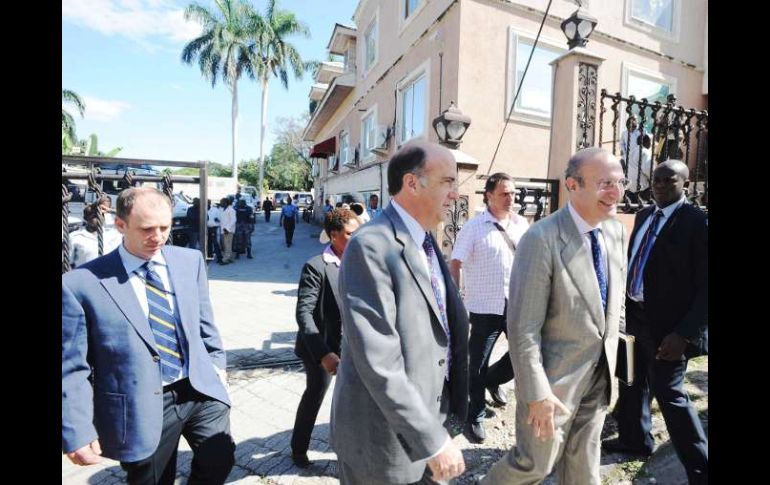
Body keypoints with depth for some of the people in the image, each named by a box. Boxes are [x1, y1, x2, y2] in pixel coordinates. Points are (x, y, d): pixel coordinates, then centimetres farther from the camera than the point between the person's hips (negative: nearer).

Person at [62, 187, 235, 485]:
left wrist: (215, 359, 14)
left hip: (201, 390, 3)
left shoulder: (190, 260, 1)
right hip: (141, 409, -3)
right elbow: (71, 367, -8)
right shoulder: (81, 284, -12)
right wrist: (77, 433, -10)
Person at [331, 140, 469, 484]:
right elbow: (379, 363, -26)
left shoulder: (425, 241, 6)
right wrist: (433, 440, -20)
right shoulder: (371, 246, -23)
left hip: (430, 419, 8)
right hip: (386, 439, -7)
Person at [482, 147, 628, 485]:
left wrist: (611, 356, 15)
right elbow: (523, 328, -23)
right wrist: (537, 394, -20)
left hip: (601, 373, 7)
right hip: (556, 374, -6)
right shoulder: (542, 240, -24)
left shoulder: (616, 231, 1)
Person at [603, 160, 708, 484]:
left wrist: (685, 333, -24)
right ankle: (634, 439, 42)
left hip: (666, 326, -7)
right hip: (633, 316, 7)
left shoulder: (697, 221, -14)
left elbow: (705, 285, -17)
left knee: (669, 394, 3)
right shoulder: (643, 216, 8)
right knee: (632, 383, 20)